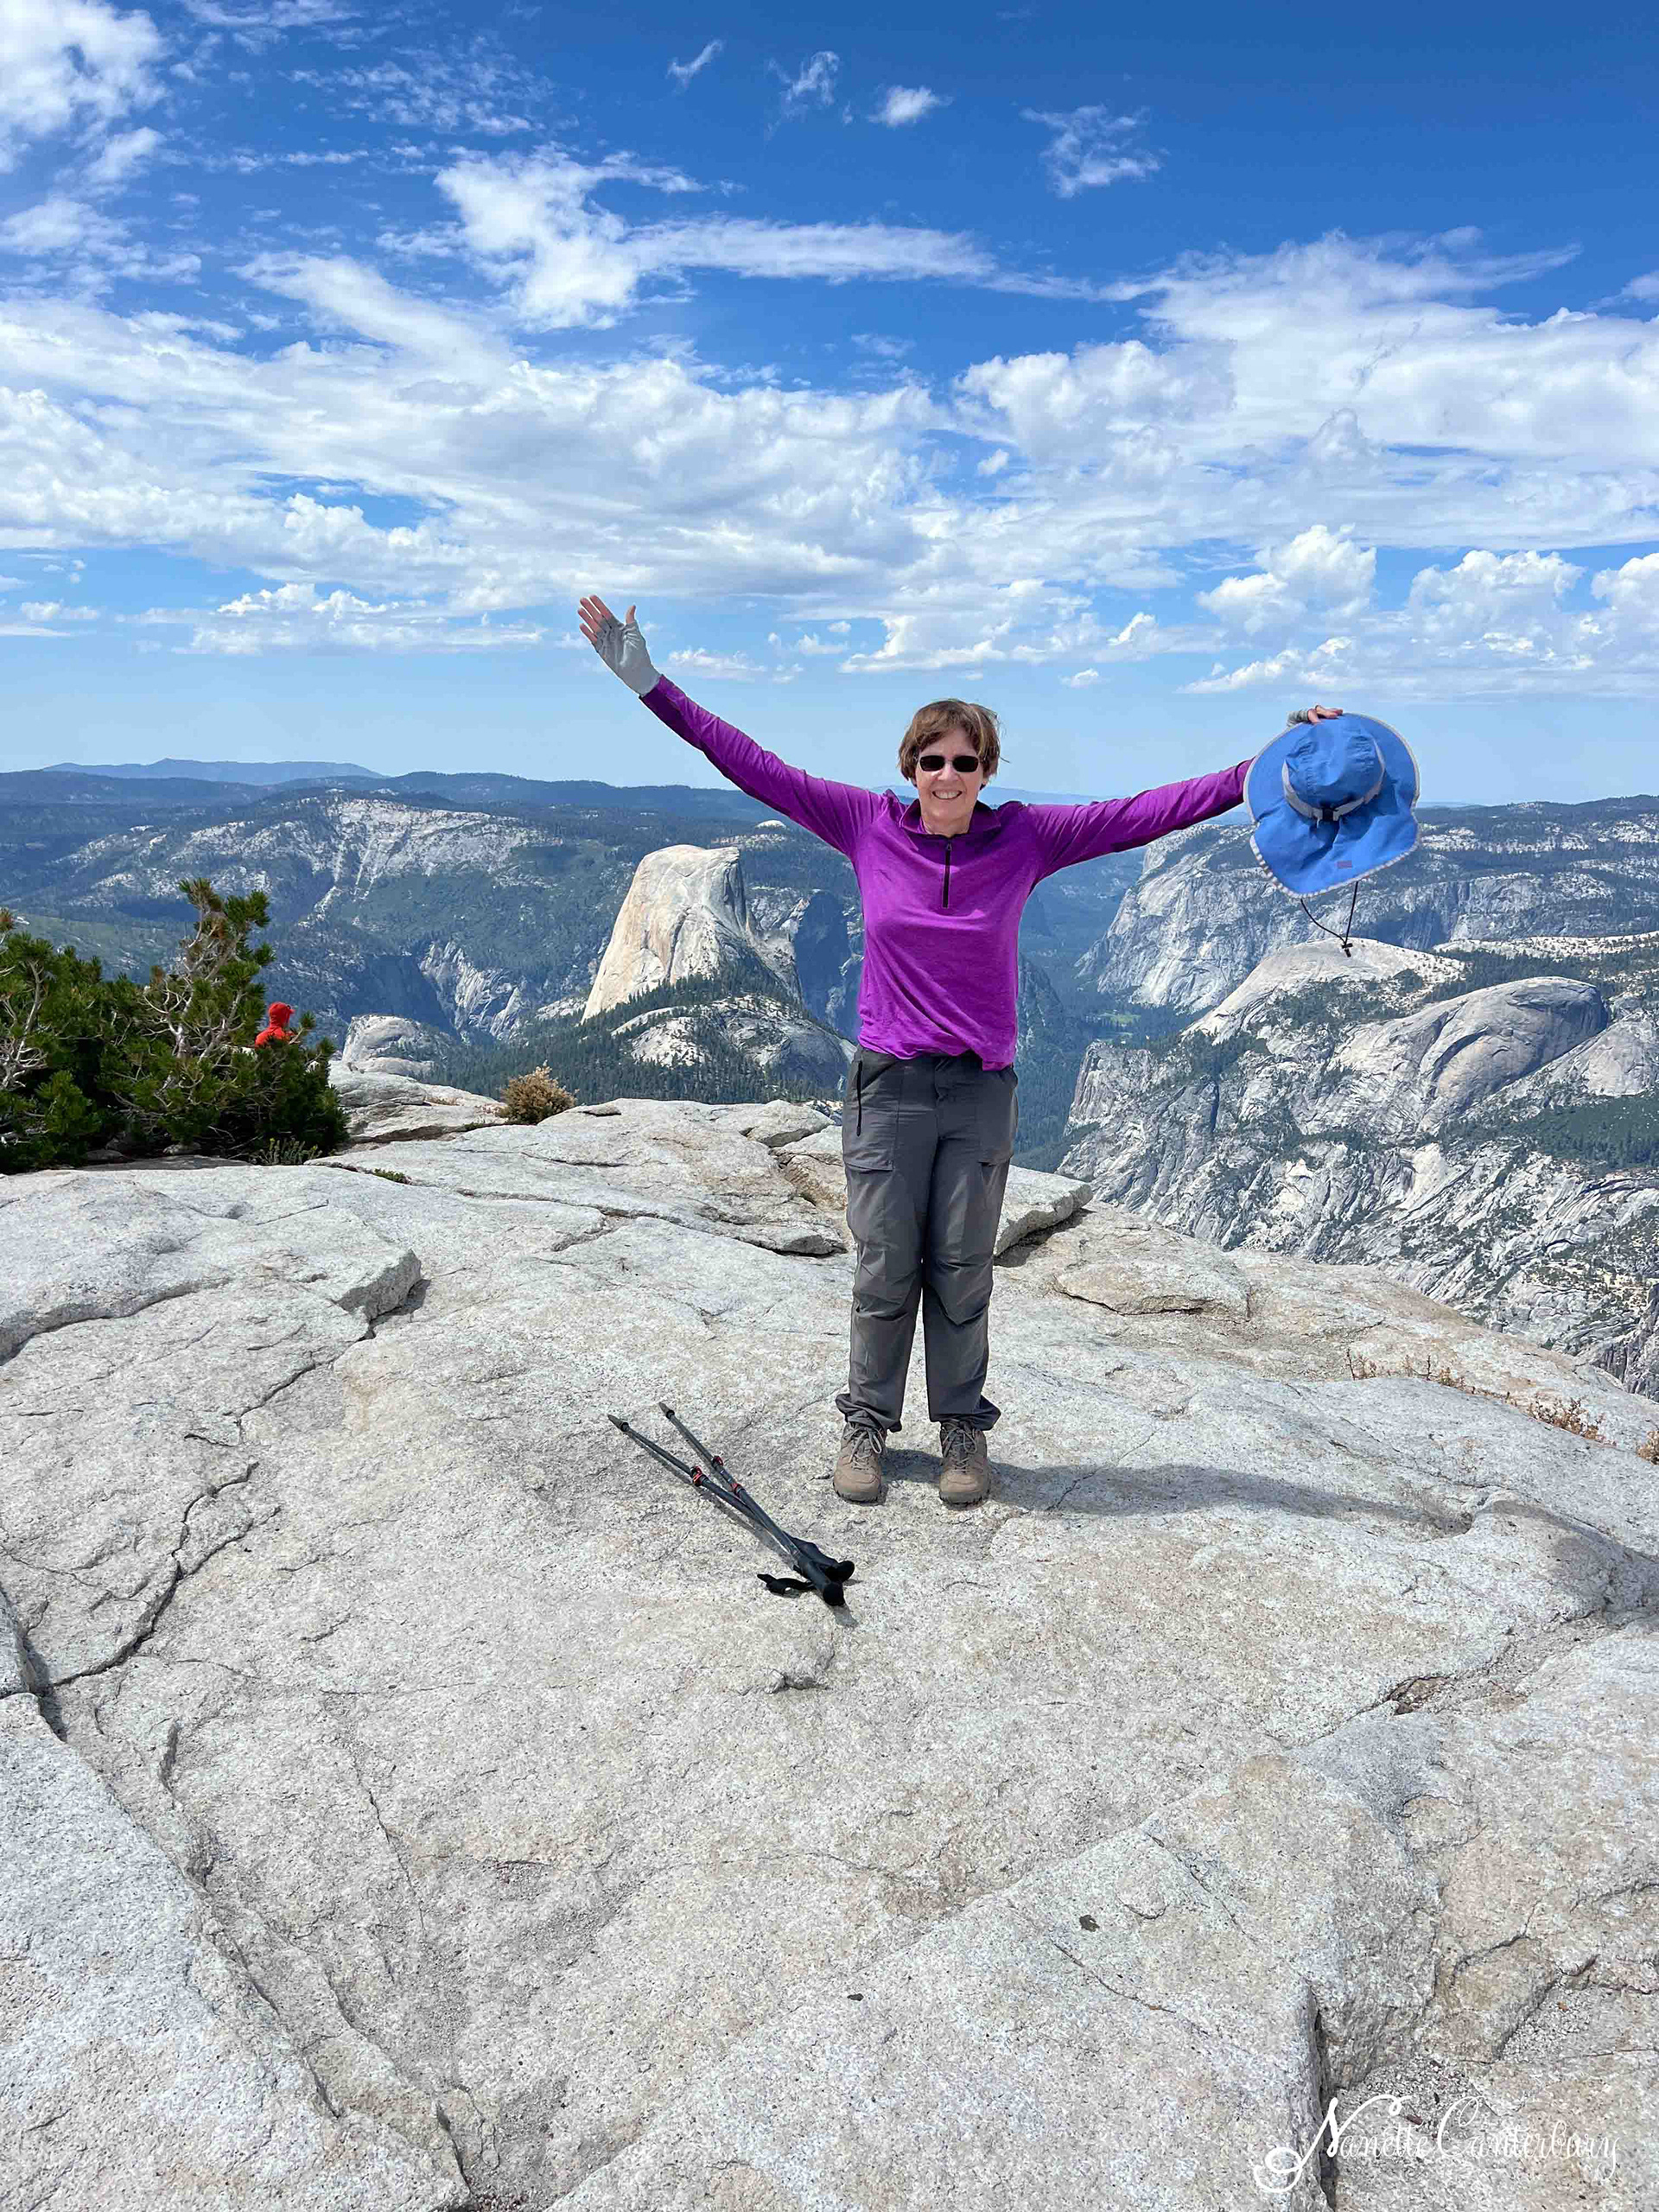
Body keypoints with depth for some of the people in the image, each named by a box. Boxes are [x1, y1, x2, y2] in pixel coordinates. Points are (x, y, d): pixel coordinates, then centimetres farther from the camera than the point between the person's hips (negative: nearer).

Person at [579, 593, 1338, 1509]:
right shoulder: (867, 825, -3)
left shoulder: (1025, 838, -3)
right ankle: (866, 1423, 27)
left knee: (962, 1274, 10)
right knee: (884, 1271, 7)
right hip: (888, 1088, 0)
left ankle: (963, 1425, 29)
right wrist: (650, 685, -2)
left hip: (982, 1092, 0)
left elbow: (1144, 814, -4)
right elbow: (753, 767, -1)